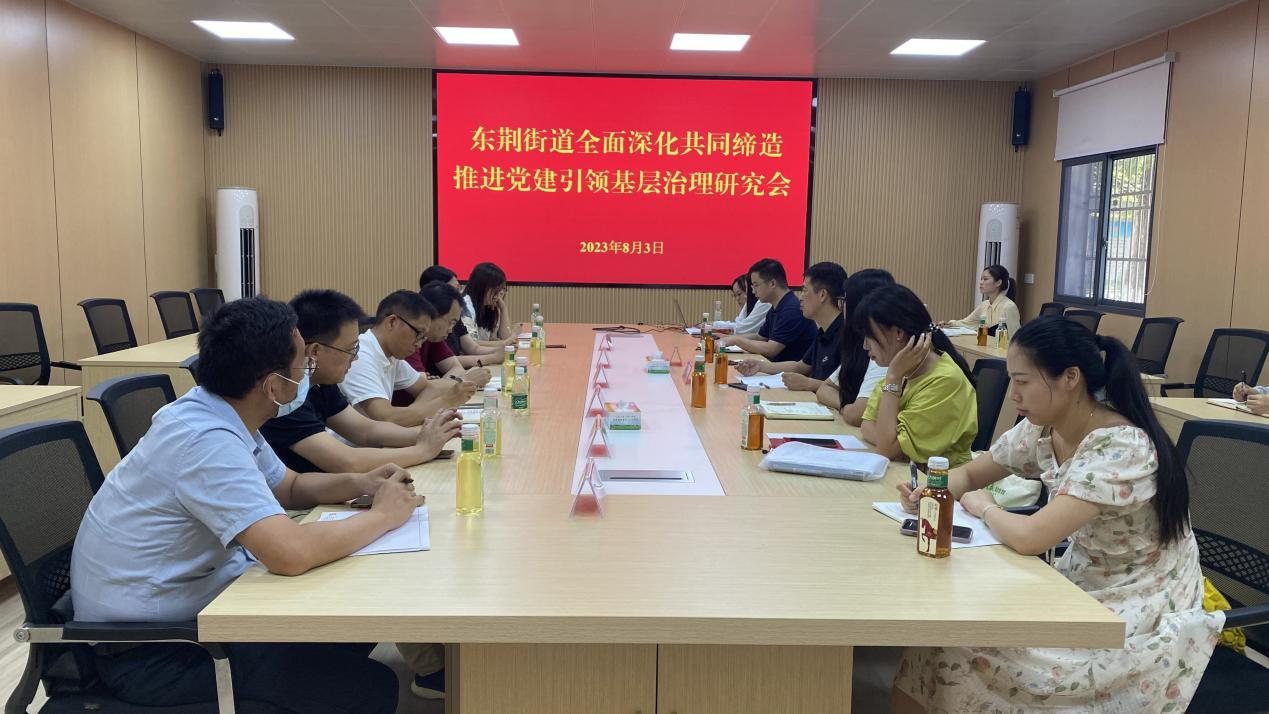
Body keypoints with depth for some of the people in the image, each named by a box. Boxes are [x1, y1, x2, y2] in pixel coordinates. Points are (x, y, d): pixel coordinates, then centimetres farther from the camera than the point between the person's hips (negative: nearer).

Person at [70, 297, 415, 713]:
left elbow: (287, 487, 15)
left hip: (185, 604, 9)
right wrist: (383, 516, -23)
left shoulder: (218, 414, 0)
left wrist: (359, 484, -5)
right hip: (147, 651, -9)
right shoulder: (206, 440, -29)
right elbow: (291, 553, -41)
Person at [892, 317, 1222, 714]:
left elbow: (1030, 538, -34)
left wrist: (983, 507, -14)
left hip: (1144, 615, -7)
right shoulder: (1041, 430, -5)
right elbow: (969, 474, 10)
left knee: (967, 656, -16)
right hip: (1083, 587, 7)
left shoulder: (1120, 448, -28)